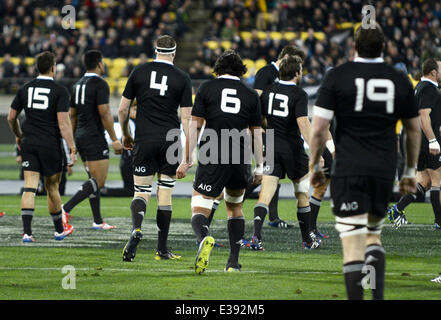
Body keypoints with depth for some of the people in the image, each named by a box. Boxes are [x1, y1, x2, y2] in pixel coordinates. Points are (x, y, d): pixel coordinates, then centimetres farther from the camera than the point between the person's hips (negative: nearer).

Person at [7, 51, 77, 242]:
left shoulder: (25, 89, 6)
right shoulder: (59, 91, -8)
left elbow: (11, 117, 12)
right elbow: (63, 123, -14)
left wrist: (19, 136, 29)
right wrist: (72, 149, -11)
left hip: (29, 143, 3)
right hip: (51, 145, -3)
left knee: (29, 188, -2)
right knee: (52, 188, 11)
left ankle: (27, 232, -14)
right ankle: (59, 230, 25)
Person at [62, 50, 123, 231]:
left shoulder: (78, 85, 14)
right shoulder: (99, 84, -11)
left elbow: (72, 114, 18)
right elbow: (105, 113, -17)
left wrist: (73, 141, 24)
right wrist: (115, 139, -15)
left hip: (81, 136, 9)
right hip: (95, 137, -9)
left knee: (95, 180, 13)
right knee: (98, 181, -9)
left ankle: (98, 221, 10)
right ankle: (66, 209, -19)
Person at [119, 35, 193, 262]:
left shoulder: (139, 72, 2)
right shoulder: (182, 78, -1)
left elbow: (123, 109, 4)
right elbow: (186, 117, -4)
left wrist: (125, 134, 19)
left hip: (144, 141, 0)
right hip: (170, 140, 0)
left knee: (141, 192, 4)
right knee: (165, 195, 9)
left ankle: (136, 228, -26)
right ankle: (162, 249, 11)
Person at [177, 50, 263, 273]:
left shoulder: (206, 88, 5)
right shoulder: (250, 95, 10)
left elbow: (195, 126, 0)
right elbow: (256, 133, 11)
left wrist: (186, 160, 3)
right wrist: (259, 167, 17)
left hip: (211, 160, -3)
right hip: (240, 161, 3)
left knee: (199, 211, -4)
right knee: (235, 208, 24)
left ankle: (204, 239, -38)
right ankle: (233, 261, 19)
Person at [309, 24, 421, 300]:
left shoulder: (337, 76, -3)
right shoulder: (400, 80, 6)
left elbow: (319, 128, -6)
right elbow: (414, 130, 14)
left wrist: (315, 166, 6)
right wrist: (410, 172, 24)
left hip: (349, 171, -3)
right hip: (384, 171, 3)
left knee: (353, 245, -5)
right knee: (374, 235, 20)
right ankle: (378, 295, 7)